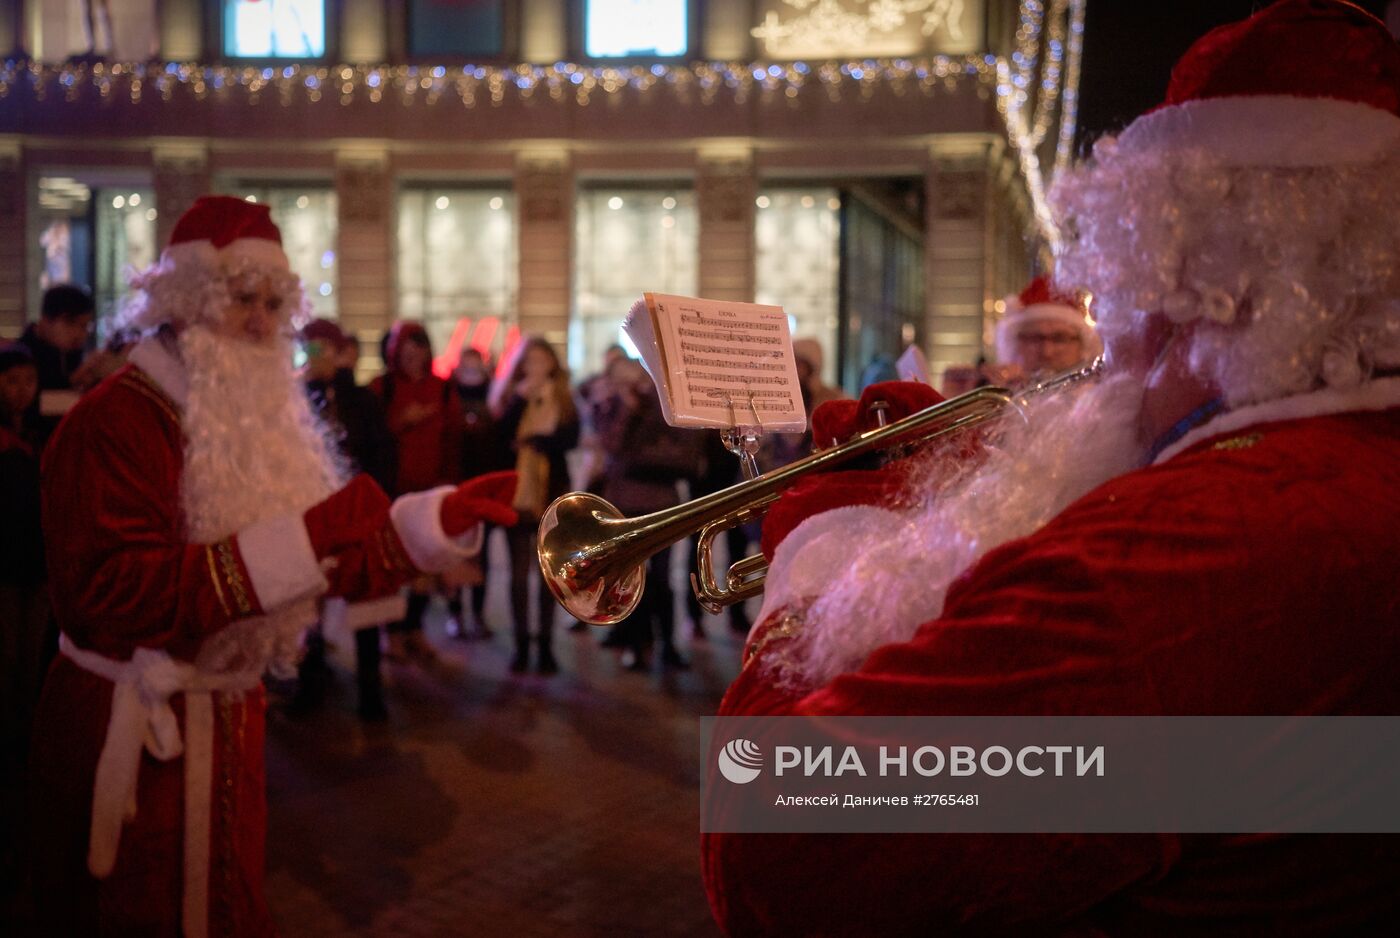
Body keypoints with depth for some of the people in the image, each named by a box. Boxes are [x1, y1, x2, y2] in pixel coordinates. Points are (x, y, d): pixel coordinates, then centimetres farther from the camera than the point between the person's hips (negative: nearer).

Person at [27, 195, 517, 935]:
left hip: (229, 718, 8)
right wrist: (300, 539, -34)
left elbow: (342, 565, 7)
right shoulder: (114, 423, -18)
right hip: (132, 729, -8)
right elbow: (114, 593, -30)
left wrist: (443, 517, -9)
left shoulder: (258, 419, 11)